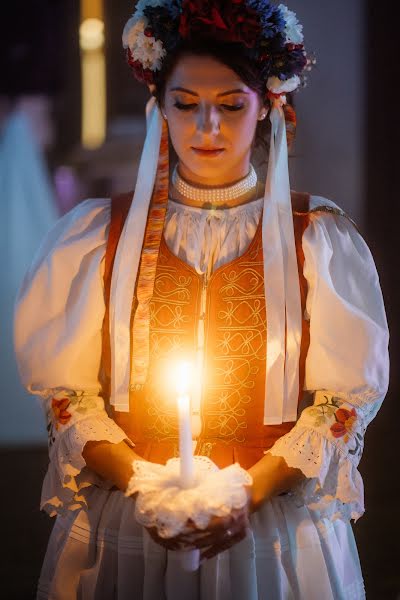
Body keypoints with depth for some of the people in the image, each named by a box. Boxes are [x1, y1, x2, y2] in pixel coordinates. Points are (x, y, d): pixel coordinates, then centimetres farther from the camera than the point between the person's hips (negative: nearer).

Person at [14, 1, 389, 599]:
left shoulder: (321, 237, 0)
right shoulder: (97, 233, 2)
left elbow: (349, 393, -3)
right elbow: (66, 389, 0)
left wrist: (251, 493, -15)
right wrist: (139, 486, -15)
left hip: (278, 522, 0)